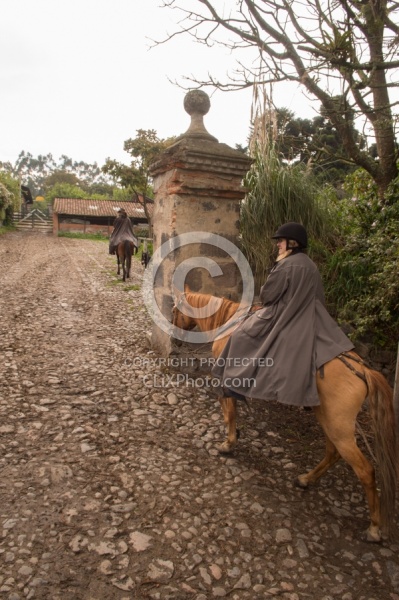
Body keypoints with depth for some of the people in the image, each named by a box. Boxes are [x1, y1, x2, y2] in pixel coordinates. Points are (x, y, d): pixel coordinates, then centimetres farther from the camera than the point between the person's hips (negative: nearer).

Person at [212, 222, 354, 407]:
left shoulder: (286, 265, -17)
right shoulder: (310, 265, 10)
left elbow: (267, 295, -13)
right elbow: (315, 298, 16)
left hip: (283, 319, -8)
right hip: (306, 321, 8)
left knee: (242, 336, 4)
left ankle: (237, 383, 8)